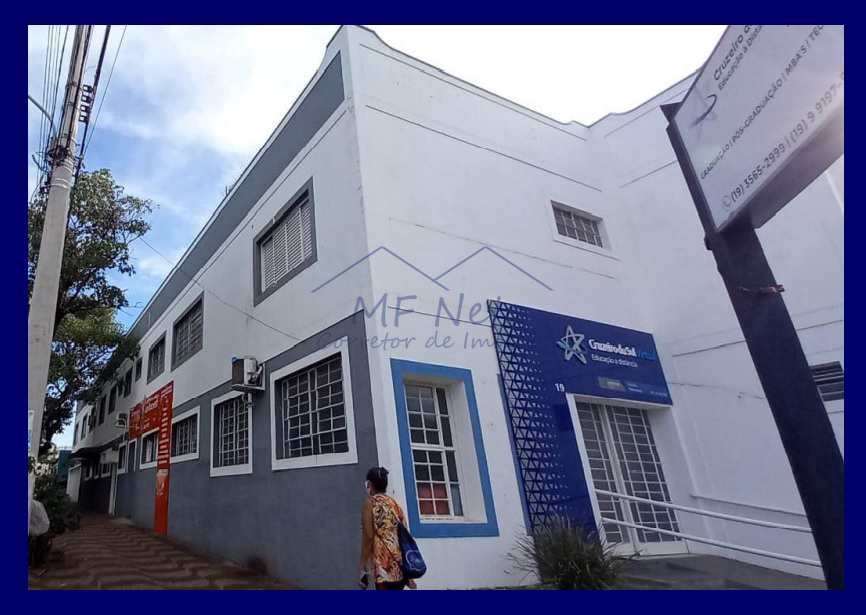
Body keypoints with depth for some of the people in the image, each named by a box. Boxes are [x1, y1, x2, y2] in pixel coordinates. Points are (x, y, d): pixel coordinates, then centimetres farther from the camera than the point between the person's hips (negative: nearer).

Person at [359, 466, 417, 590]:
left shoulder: (370, 502, 0)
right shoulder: (395, 503, 15)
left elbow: (368, 537, -9)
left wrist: (364, 569, -6)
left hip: (384, 566, -6)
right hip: (401, 566, 6)